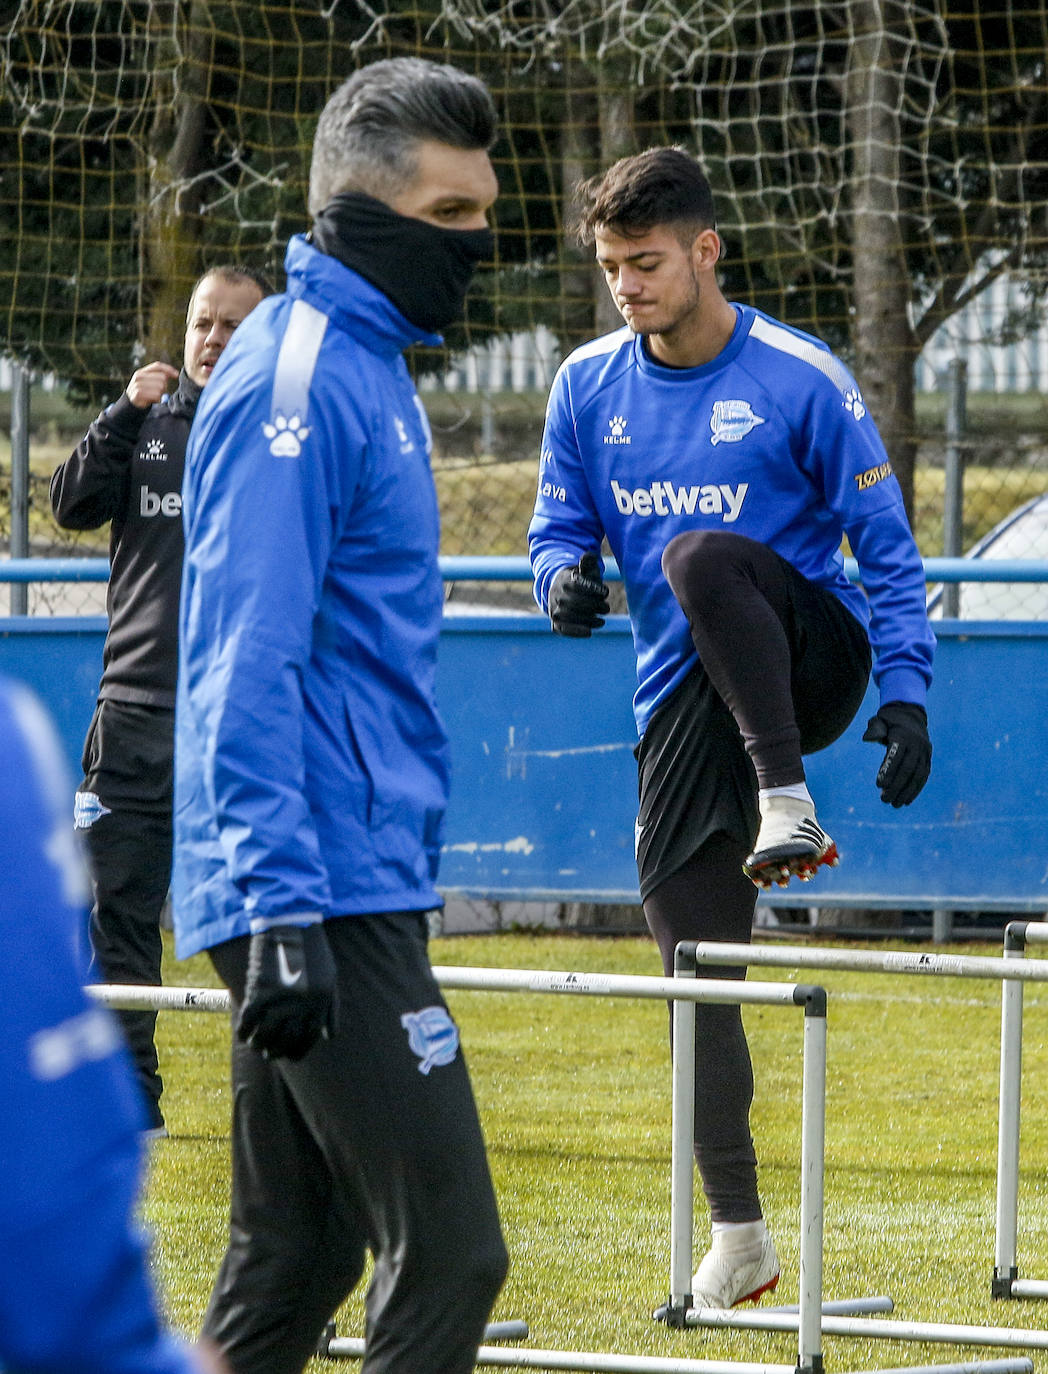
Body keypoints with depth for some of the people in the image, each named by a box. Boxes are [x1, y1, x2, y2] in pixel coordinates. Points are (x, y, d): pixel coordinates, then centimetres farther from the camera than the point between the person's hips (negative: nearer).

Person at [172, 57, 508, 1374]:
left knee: (295, 1264, 11)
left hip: (352, 888, 10)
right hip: (329, 904, -10)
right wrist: (282, 911, -25)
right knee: (446, 1257, -13)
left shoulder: (368, 365, 18)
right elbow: (249, 661, -19)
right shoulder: (296, 376, -13)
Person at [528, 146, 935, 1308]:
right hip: (686, 700, 4)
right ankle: (738, 1235, 6)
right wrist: (564, 581, -12)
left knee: (700, 556, -35)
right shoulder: (588, 387, 5)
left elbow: (886, 547, -4)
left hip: (804, 664, -4)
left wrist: (907, 695, -13)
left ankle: (788, 807, -32)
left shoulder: (800, 381, -8)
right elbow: (560, 527, 13)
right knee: (695, 963, -1)